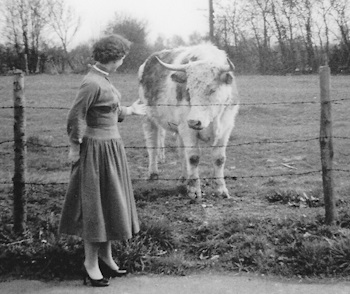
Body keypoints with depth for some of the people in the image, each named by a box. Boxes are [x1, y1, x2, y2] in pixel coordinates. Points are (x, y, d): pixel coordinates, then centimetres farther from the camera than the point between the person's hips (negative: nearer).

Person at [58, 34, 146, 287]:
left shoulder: (102, 79, 8)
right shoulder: (92, 83, -21)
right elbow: (75, 117, -19)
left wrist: (130, 110, 25)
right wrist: (75, 149, -15)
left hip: (111, 146, 10)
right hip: (97, 149, -10)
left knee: (110, 205, 15)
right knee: (95, 206, -1)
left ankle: (106, 257, 25)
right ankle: (90, 263, 9)